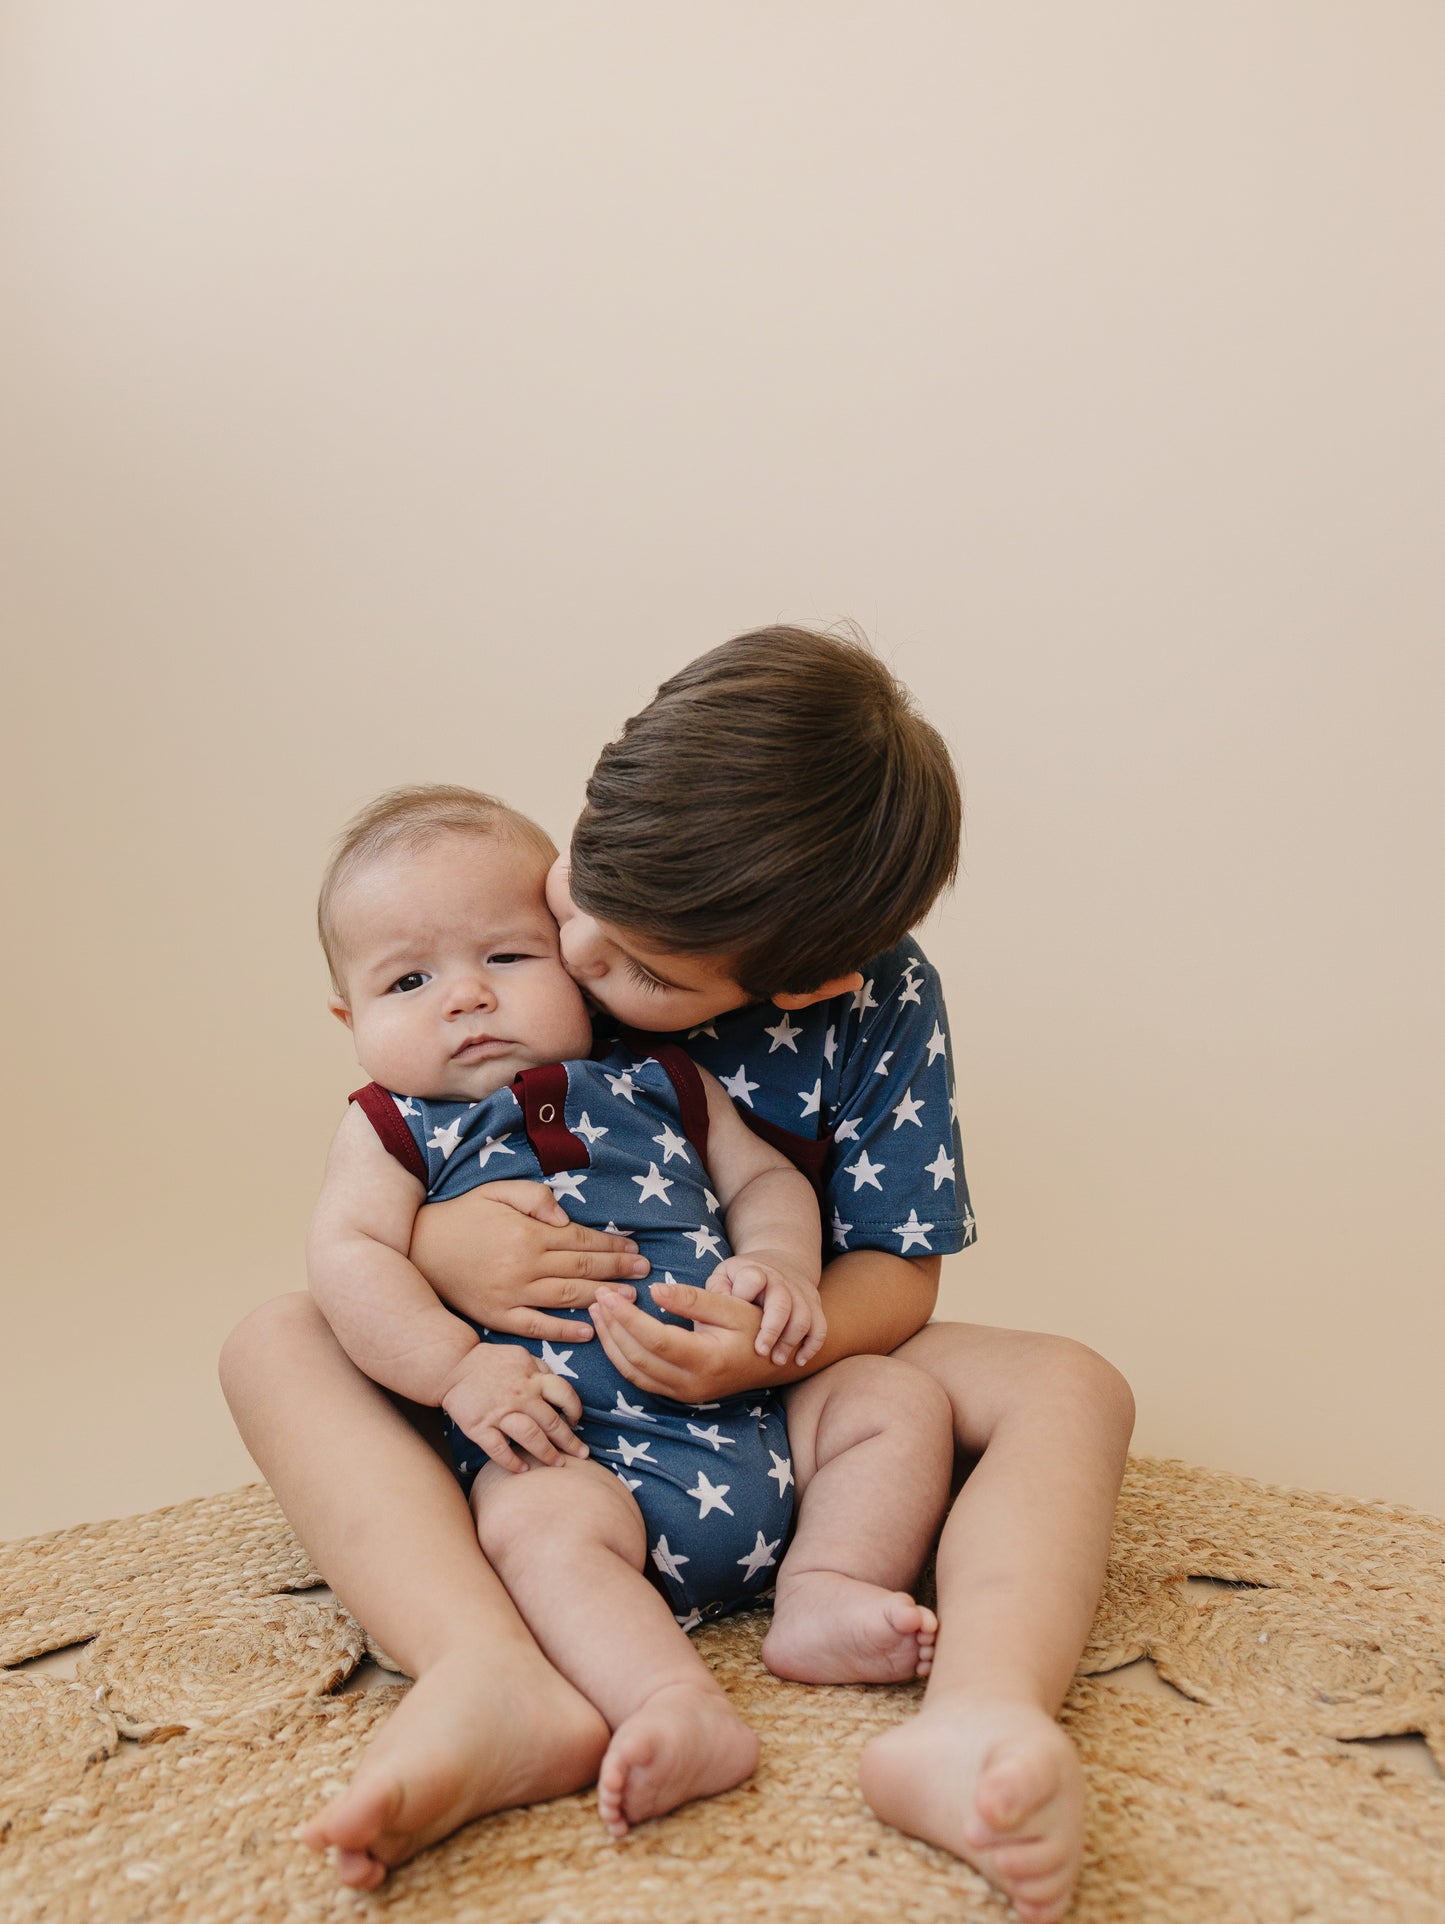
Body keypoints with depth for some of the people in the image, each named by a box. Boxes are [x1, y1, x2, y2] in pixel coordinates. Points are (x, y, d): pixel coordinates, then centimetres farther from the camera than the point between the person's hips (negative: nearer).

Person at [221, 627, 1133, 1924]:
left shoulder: (880, 1007, -16)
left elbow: (895, 1270, -13)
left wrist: (774, 1345, -36)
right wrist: (431, 1243, -28)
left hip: (780, 1386, -1)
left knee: (1071, 1389, -23)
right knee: (277, 1340, -22)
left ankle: (976, 1721, -51)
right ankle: (497, 1687, -45)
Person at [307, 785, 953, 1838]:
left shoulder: (658, 1081, 12)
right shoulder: (398, 1129, 5)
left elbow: (764, 1174, 15)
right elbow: (350, 1252, -6)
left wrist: (778, 1260, -8)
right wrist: (458, 1367, -20)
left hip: (757, 1413, 5)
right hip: (574, 1452, -4)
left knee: (905, 1401, -4)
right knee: (537, 1520, -35)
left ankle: (824, 1591, -8)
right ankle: (685, 1709, -42)